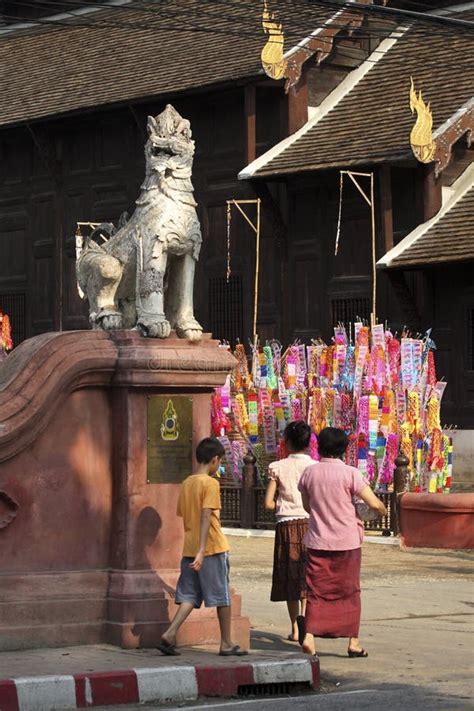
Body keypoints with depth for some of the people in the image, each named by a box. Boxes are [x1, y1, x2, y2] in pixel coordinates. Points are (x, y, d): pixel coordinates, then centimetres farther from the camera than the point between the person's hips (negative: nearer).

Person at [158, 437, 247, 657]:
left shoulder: (186, 483, 11)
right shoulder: (210, 483, -11)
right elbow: (206, 517, -20)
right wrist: (202, 551, -25)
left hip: (189, 549, 7)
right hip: (212, 548, -7)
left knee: (189, 596, 7)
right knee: (223, 597, 4)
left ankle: (170, 634, -9)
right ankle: (226, 644, 11)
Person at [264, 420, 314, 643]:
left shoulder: (278, 468, -1)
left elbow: (268, 503, -4)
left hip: (286, 525, 0)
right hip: (310, 523, 0)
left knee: (290, 576, 8)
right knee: (308, 574, 9)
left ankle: (295, 628, 10)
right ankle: (304, 614, -15)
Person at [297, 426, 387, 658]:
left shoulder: (309, 473, 1)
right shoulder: (350, 474, -10)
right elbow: (374, 503, -11)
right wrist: (384, 511, 11)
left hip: (317, 541, 2)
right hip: (347, 542, -2)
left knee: (316, 591, 5)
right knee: (350, 591, 10)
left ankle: (309, 635, -12)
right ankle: (353, 642, 13)